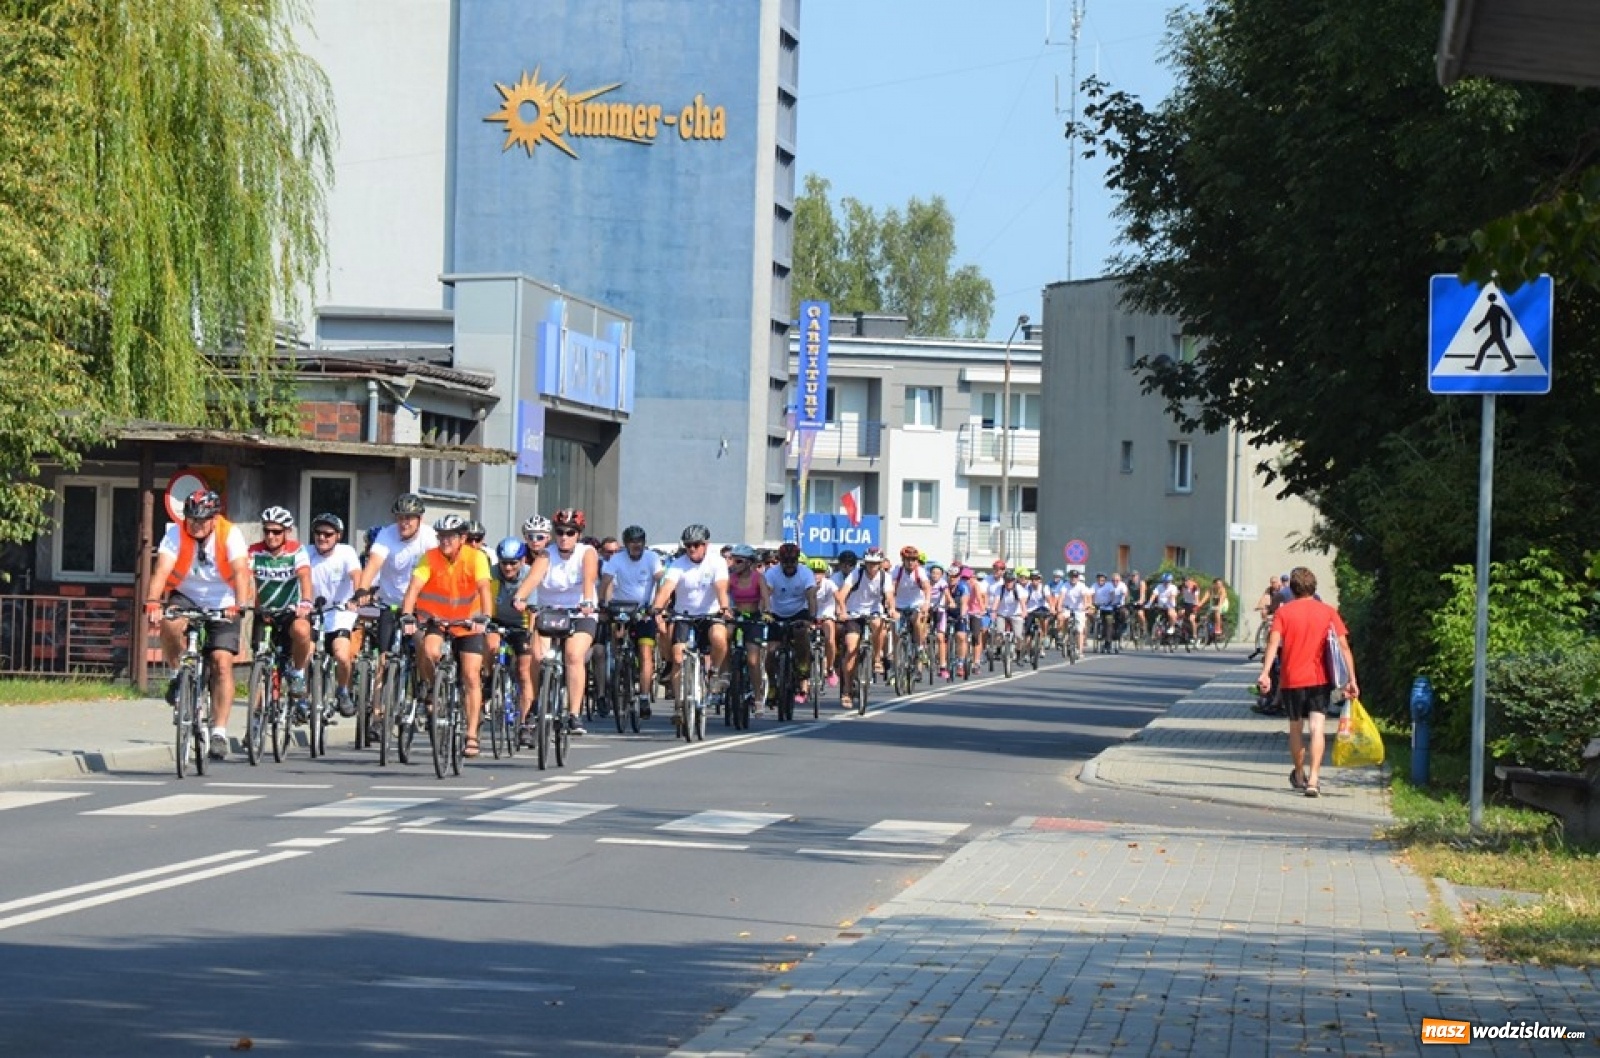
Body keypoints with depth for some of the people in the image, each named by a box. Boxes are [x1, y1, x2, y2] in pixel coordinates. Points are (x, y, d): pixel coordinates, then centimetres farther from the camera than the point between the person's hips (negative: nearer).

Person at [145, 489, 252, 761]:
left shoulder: (230, 534, -18)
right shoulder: (176, 533, -15)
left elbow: (241, 572, -30)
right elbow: (162, 570, -28)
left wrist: (240, 605, -48)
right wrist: (152, 601, -45)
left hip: (222, 603, -1)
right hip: (186, 597, 1)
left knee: (222, 664, -14)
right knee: (170, 623, -33)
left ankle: (219, 732, -9)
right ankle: (178, 675, -6)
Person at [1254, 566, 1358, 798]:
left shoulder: (1283, 612, 0)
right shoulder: (1328, 612, 3)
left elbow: (1273, 642, -14)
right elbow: (1344, 646, -5)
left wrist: (1265, 673, -21)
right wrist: (1351, 679, -5)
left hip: (1291, 679, 0)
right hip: (1320, 679, 0)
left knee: (1295, 728, 17)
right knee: (1317, 728, -6)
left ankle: (1299, 776, 32)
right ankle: (1313, 779, -21)